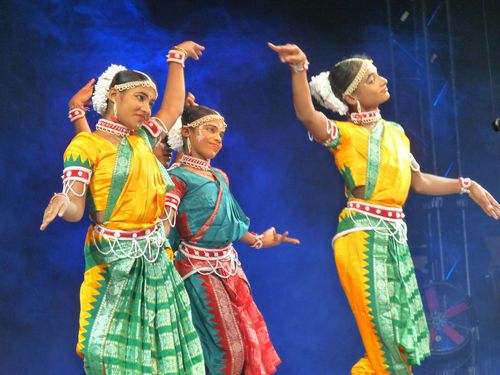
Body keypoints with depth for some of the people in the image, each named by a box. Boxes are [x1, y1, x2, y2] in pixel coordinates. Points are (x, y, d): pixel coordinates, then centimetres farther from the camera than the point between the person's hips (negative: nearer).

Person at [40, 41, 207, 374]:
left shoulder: (143, 138, 12)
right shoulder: (86, 145, -8)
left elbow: (173, 108, 29)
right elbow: (75, 208, -14)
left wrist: (176, 59, 33)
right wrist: (62, 202, -36)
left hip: (155, 256, 7)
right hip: (114, 259, -6)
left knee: (158, 343, 7)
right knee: (112, 345, -6)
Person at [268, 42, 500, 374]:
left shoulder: (396, 131, 14)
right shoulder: (344, 134, -6)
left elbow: (418, 181, 24)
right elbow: (307, 116, -27)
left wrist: (467, 186, 20)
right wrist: (299, 69, -42)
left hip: (395, 238, 7)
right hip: (362, 237, -7)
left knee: (404, 338, 9)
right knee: (383, 338, -4)